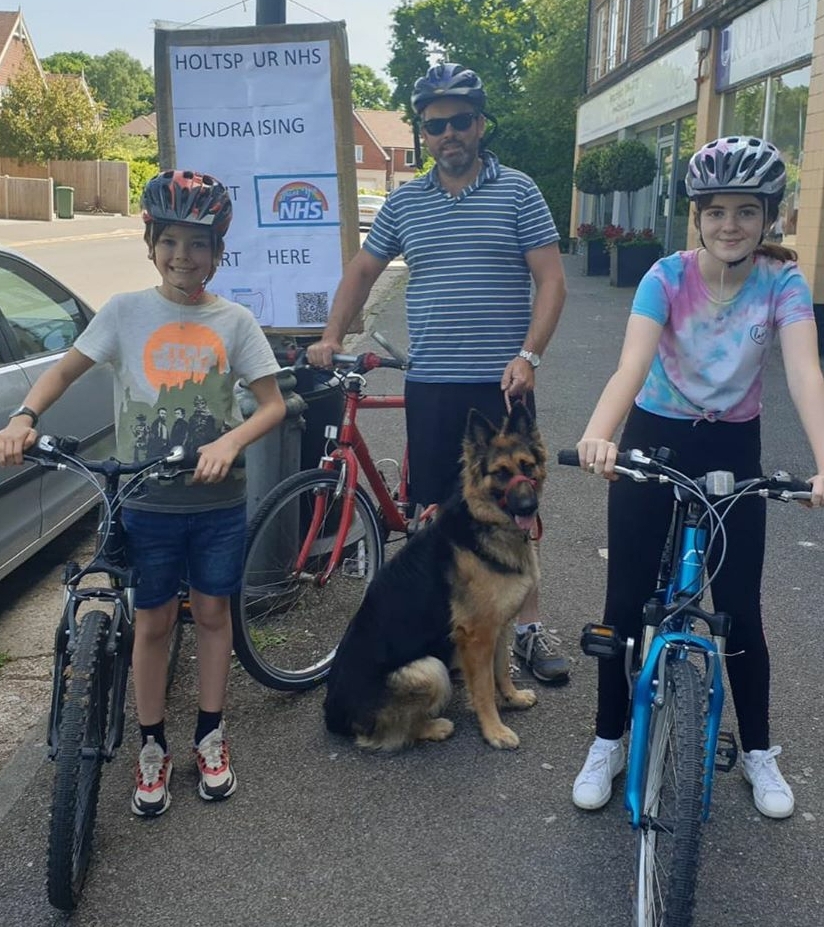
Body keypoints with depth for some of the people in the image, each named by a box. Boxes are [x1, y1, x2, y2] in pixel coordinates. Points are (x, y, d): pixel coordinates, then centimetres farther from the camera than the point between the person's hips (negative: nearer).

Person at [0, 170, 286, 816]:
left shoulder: (233, 321, -2)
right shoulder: (126, 312, -2)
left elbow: (273, 404, -4)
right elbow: (66, 370, 1)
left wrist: (229, 443, -23)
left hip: (217, 499, 1)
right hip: (147, 502, 0)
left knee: (212, 612, 12)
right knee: (154, 620, 9)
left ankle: (211, 735, 29)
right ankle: (153, 747, 25)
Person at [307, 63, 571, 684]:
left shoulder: (518, 191, 0)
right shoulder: (404, 202, 9)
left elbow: (551, 280, -4)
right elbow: (362, 271, 20)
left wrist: (529, 356, -15)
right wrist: (332, 338, 11)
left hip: (501, 383, -3)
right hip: (430, 384, 3)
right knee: (434, 509, 9)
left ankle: (529, 626, 18)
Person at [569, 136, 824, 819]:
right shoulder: (667, 277, -16)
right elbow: (632, 366, -31)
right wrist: (598, 435, -51)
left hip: (733, 449, 1)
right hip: (655, 440, 0)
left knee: (741, 609, 5)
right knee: (627, 602, 3)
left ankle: (759, 752, 27)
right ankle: (608, 743, 21)